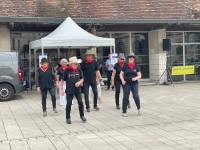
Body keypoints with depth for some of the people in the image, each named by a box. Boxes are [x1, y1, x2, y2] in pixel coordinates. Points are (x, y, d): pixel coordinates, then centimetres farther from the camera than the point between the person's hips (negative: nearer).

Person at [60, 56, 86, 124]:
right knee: (69, 104, 3)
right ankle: (68, 118, 17)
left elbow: (82, 79, 11)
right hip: (69, 90, -2)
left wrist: (79, 82, -11)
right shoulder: (67, 71, -10)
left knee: (80, 102, 0)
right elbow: (62, 80, -2)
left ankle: (82, 115, 19)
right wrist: (61, 89, -3)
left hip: (77, 90, 2)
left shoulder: (79, 70, -1)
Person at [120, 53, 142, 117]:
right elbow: (121, 74, 6)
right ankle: (124, 112, 12)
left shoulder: (136, 66, 3)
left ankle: (138, 108, 15)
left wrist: (136, 78, -16)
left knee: (136, 96, -12)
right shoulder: (125, 66, 1)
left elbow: (139, 75, 4)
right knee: (126, 97, 1)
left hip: (134, 84, 1)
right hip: (126, 84, 0)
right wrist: (122, 80, -11)